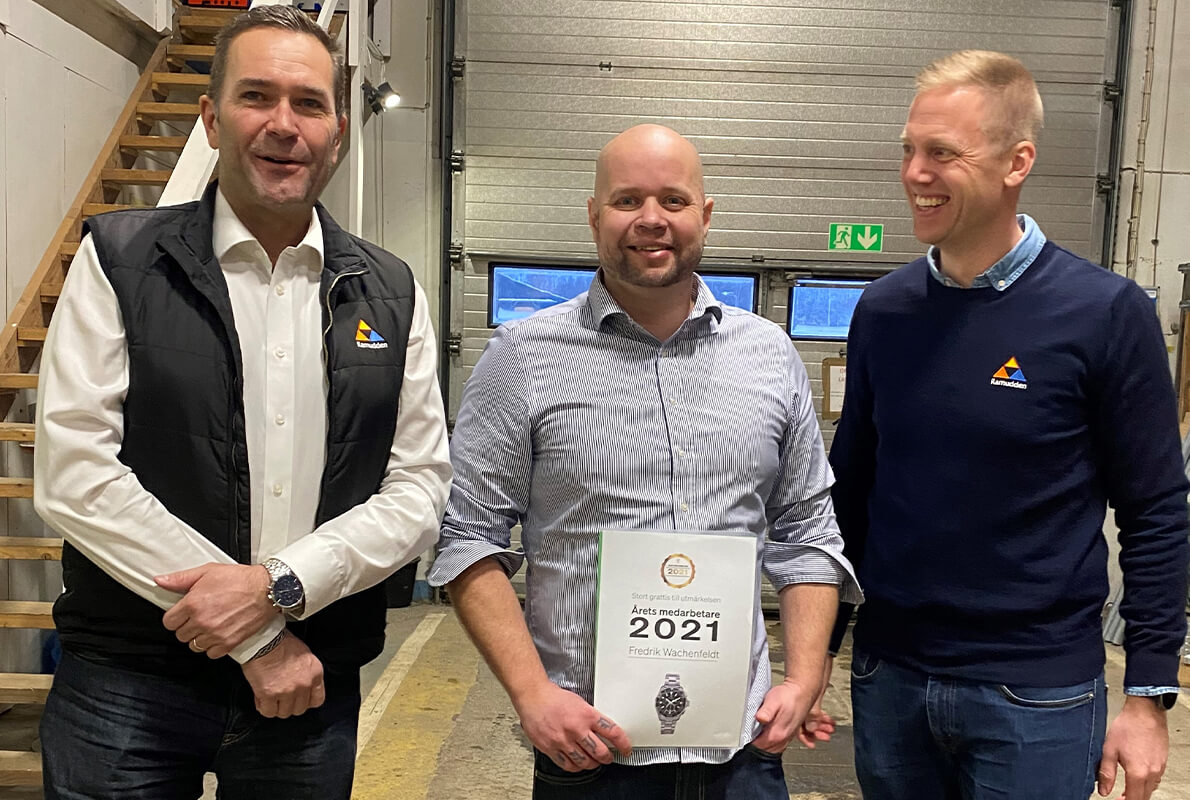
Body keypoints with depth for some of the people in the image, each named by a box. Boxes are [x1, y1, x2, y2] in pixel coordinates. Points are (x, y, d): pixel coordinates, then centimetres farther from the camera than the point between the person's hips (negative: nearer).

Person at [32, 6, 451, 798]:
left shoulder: (391, 294, 4)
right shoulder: (120, 259, -2)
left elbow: (420, 488, 0)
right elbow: (72, 472, -10)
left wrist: (279, 585, -16)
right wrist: (257, 637, -13)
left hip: (311, 685, 2)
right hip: (127, 681, -2)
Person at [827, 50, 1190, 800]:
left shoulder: (1105, 313, -11)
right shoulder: (883, 310, -1)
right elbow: (851, 490, 6)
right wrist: (817, 647, 7)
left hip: (1038, 694, -3)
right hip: (888, 677, 4)